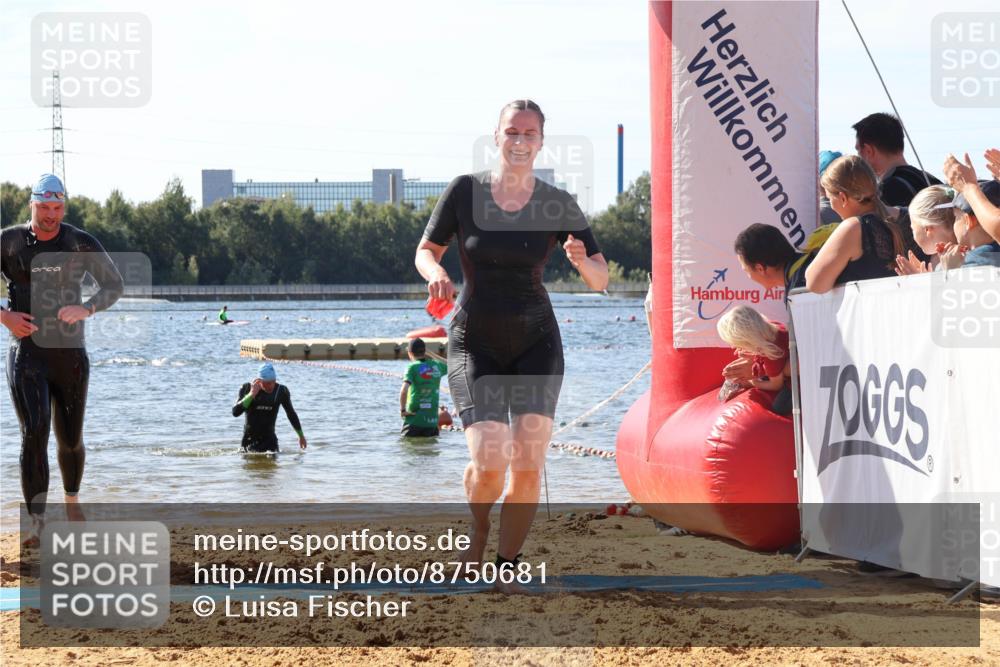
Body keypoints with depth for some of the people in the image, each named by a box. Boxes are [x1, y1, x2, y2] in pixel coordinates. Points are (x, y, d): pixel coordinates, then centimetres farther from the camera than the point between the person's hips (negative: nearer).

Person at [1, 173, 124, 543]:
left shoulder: (81, 244, 0)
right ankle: (36, 523, -17)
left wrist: (87, 308, -18)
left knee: (71, 439, 12)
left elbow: (114, 284, 1)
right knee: (34, 433, -17)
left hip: (70, 353, 2)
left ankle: (71, 499, 41)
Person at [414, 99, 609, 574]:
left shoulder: (557, 205, -2)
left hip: (536, 344, 1)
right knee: (489, 461, -17)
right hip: (474, 344, -1)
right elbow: (425, 251, 7)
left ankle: (507, 566, 4)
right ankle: (477, 528, 16)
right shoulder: (465, 191, -3)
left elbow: (600, 280, 1)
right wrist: (435, 273, -15)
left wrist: (581, 261, -22)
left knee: (528, 465, -13)